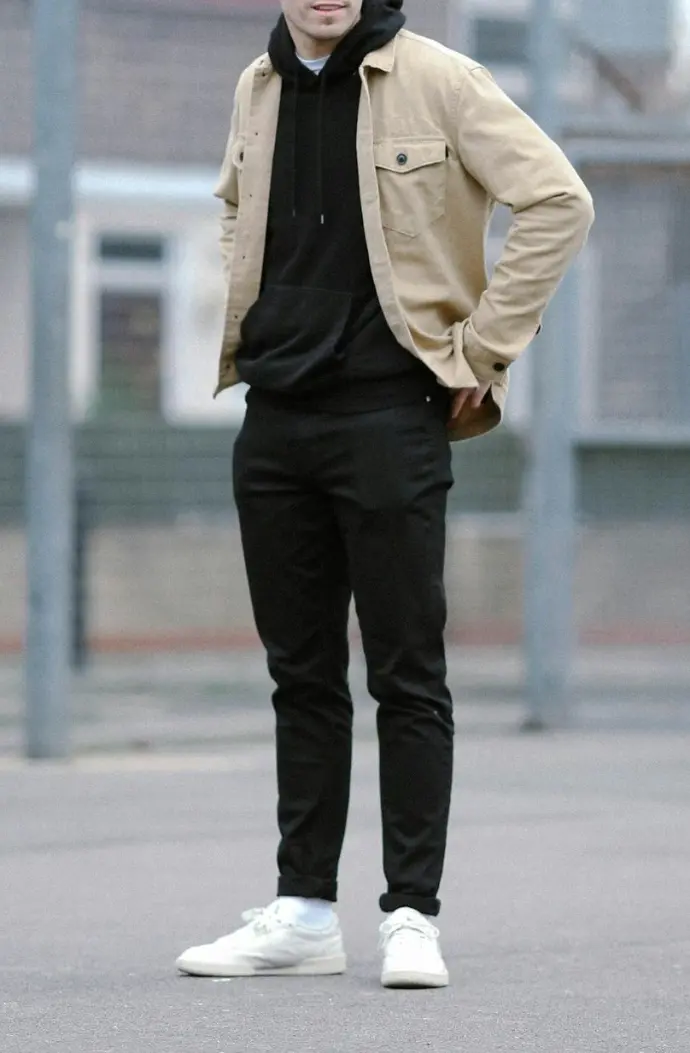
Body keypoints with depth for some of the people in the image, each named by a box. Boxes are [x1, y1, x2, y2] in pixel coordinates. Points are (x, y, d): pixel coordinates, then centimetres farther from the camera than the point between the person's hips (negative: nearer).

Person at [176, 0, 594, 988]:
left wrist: (481, 346, -10)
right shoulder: (258, 90, 9)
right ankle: (304, 914, 17)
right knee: (301, 673, 11)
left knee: (407, 673, -2)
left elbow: (559, 202, -11)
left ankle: (411, 915, 2)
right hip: (275, 416, 6)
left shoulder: (436, 80, -9)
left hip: (388, 414, -6)